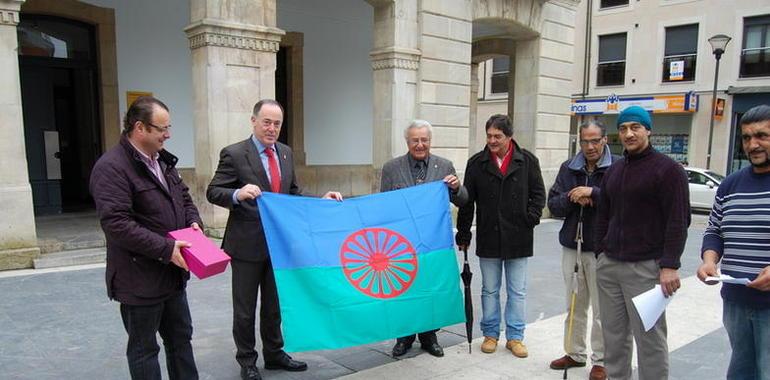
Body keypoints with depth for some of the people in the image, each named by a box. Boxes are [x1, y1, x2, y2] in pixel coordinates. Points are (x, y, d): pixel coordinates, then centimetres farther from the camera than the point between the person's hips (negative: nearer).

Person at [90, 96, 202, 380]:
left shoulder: (162, 160, 9)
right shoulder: (112, 167, -19)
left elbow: (183, 196, 21)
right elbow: (116, 224, -26)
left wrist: (193, 221, 1)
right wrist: (165, 248, -25)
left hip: (173, 273, 8)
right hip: (140, 279, -8)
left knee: (181, 338, 19)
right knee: (144, 348, 10)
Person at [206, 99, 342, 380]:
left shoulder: (286, 152, 8)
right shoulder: (234, 154, -10)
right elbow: (213, 192, -11)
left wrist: (321, 200, -1)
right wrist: (238, 194, -30)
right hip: (247, 244, -5)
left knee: (275, 305, 19)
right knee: (245, 308, 9)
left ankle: (274, 354, 36)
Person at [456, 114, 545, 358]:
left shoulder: (527, 161, -1)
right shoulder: (477, 163, 0)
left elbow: (538, 194, 7)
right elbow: (467, 202, 2)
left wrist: (530, 219, -6)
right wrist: (463, 234, 2)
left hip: (518, 238, 0)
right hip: (488, 238, 0)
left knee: (517, 292, 9)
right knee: (490, 290, 12)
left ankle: (515, 336, 22)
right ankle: (490, 334, 26)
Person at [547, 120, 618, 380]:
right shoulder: (568, 168, 7)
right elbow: (553, 205, 5)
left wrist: (593, 192, -23)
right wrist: (572, 198, -12)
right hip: (572, 246, 5)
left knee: (601, 309, 5)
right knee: (575, 306, 16)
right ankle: (575, 353, 30)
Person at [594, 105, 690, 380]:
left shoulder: (668, 169, -5)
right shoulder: (613, 170, 15)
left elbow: (678, 221, -10)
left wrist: (669, 266, -15)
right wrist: (600, 254, 12)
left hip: (645, 267, -6)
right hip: (609, 266, 6)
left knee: (649, 337, -1)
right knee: (613, 335, 11)